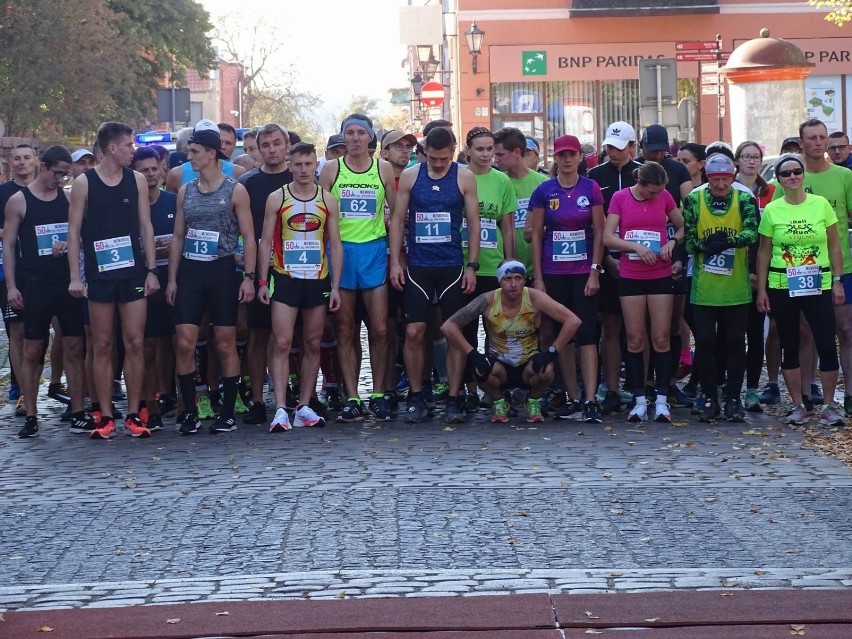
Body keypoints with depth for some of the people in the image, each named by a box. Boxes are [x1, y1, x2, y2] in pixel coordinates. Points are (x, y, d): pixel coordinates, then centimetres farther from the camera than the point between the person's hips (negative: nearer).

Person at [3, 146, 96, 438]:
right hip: (35, 285, -3)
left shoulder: (69, 197, 7)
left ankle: (78, 414, 9)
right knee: (32, 351, 1)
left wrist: (70, 244, -11)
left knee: (74, 348, 3)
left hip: (68, 282, 3)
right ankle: (31, 417, 6)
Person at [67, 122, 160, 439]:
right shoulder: (84, 183, -1)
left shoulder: (137, 180, 6)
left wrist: (151, 270, 1)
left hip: (132, 273, 2)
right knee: (103, 346, 2)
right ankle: (105, 417, 8)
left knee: (135, 344, 0)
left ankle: (133, 415, 7)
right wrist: (75, 276, -7)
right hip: (99, 274, -2)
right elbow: (74, 230, 0)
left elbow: (146, 227, 7)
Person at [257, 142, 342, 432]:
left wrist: (335, 286, 0)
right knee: (282, 343, -9)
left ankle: (304, 407, 15)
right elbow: (266, 242, 1)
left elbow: (335, 245, 6)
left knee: (313, 345, 7)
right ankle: (281, 409, -13)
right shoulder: (276, 198, 0)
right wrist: (262, 281, -5)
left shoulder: (327, 200, 5)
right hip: (285, 279, -2)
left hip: (318, 280, 3)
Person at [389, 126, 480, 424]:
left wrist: (472, 266, -2)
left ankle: (453, 399, 7)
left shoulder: (464, 178, 1)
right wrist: (395, 262, -1)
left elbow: (473, 222, 3)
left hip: (452, 267, 0)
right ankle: (416, 397, 9)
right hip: (417, 266, 0)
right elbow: (397, 219, 6)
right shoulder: (410, 176, 3)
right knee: (413, 332, -3)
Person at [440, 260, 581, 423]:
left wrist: (552, 352, -23)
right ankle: (499, 403, 0)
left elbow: (573, 321, -17)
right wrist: (472, 354, -24)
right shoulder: (488, 301, -16)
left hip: (528, 366, 0)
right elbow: (448, 327, -16)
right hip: (499, 365, 0)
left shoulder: (534, 298, -16)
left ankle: (534, 402, 2)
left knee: (545, 370, -33)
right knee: (481, 369, -34)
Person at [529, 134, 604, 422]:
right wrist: (538, 278, -1)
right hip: (553, 273, 2)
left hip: (584, 272, -1)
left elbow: (599, 232, 1)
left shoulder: (591, 189, 0)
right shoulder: (544, 191, 2)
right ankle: (573, 399, 12)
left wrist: (594, 272, -6)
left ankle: (590, 401, -11)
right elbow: (536, 235, 3)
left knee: (587, 333, -8)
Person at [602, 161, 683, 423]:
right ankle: (640, 401, 8)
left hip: (660, 276, 0)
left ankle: (662, 401, 3)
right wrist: (636, 247, -17)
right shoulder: (620, 198, -1)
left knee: (661, 339, -1)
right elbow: (607, 237, -4)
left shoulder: (664, 196, 2)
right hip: (630, 277, 0)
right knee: (635, 340, 2)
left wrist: (672, 241, -8)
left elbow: (682, 227, 12)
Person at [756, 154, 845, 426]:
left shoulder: (821, 204, 0)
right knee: (789, 347, 7)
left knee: (827, 345, -4)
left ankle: (829, 405, 7)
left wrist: (838, 281, 0)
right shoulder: (771, 210, -1)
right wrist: (761, 289, 2)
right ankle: (797, 405, 17)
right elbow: (764, 251, 4)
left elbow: (834, 245, 4)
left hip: (819, 285, 0)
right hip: (782, 287, 1)